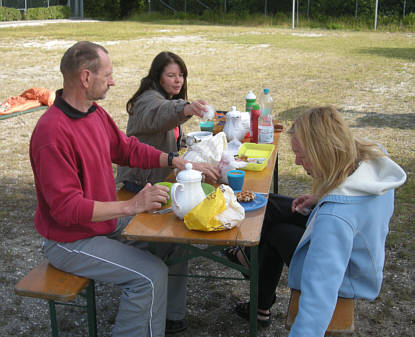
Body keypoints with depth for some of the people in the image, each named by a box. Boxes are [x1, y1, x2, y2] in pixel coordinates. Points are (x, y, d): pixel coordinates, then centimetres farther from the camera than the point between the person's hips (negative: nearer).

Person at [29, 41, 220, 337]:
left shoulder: (95, 113, 1)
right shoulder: (52, 132, -29)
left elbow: (128, 148, 13)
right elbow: (66, 207, -30)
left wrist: (177, 162, 1)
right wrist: (130, 206, -32)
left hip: (107, 221, 9)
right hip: (70, 241, -9)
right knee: (151, 274, -20)